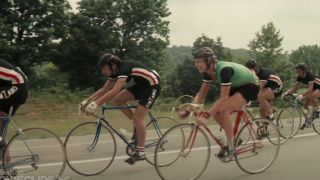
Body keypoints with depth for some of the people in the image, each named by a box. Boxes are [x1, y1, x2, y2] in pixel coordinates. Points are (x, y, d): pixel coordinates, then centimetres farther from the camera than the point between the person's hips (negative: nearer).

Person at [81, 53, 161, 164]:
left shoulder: (124, 68, -29)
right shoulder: (115, 72, -2)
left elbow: (115, 90, -40)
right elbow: (104, 90, 1)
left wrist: (96, 104, -44)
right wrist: (87, 101, -9)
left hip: (153, 85, -9)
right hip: (141, 85, 9)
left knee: (138, 117, -16)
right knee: (118, 100, -4)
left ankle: (140, 152, -8)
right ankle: (137, 125, 9)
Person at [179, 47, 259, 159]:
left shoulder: (224, 69, -33)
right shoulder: (208, 72, -9)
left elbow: (224, 97, -35)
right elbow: (201, 93, -4)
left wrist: (209, 113, -42)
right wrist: (188, 110, -15)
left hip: (250, 86, -8)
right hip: (236, 86, 8)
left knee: (223, 110, -25)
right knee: (216, 113, -6)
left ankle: (230, 146, -10)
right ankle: (234, 138, 12)